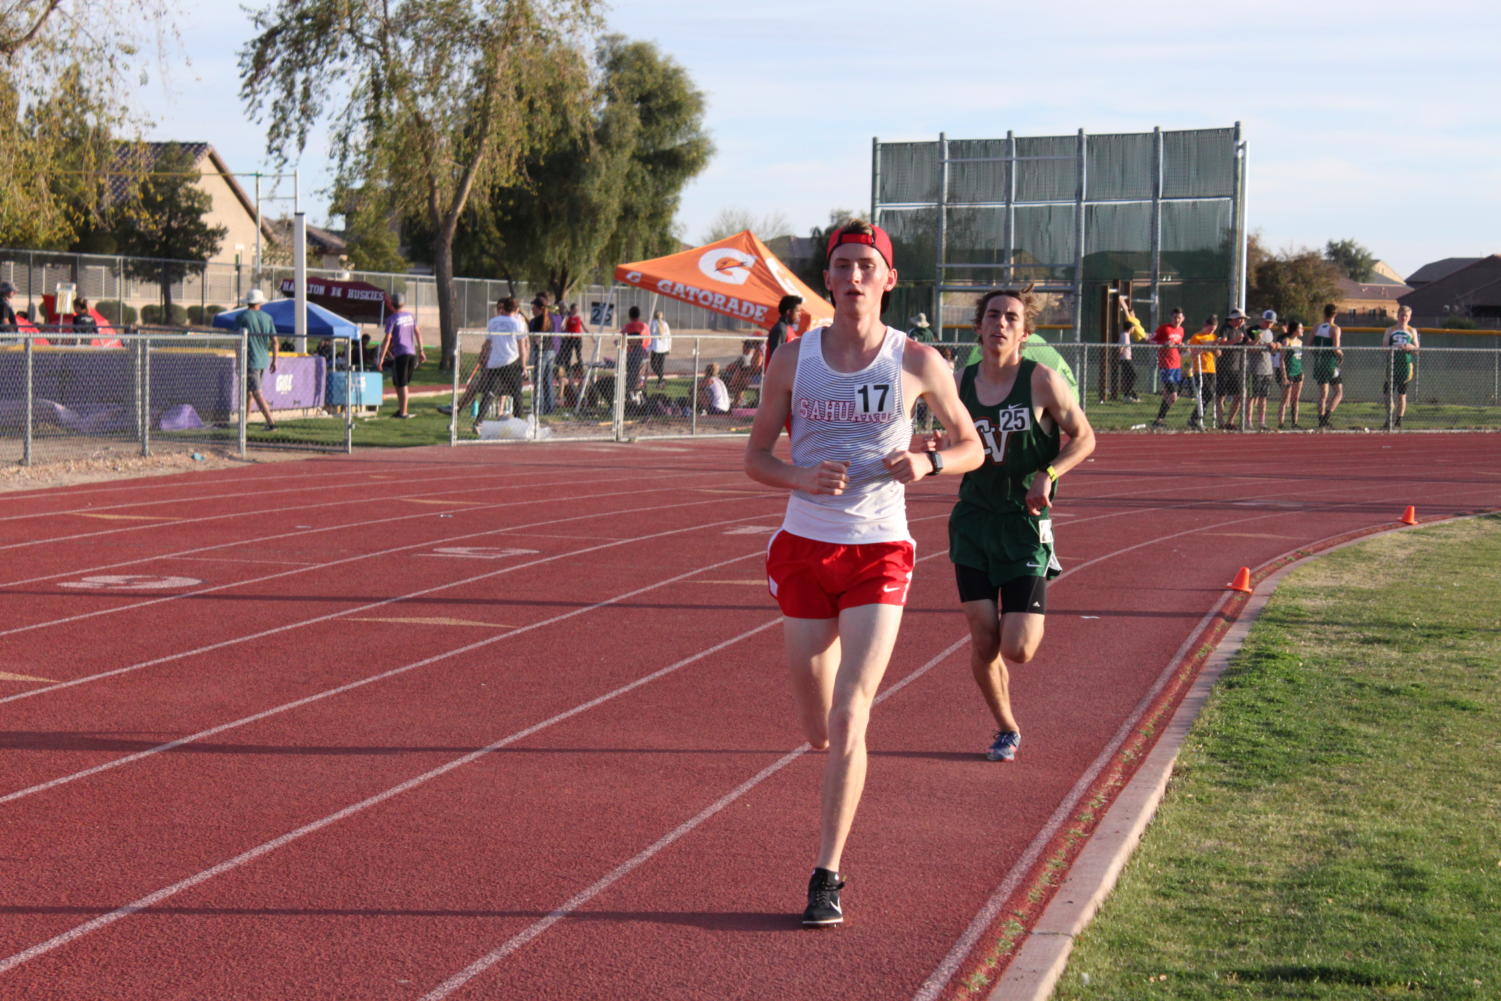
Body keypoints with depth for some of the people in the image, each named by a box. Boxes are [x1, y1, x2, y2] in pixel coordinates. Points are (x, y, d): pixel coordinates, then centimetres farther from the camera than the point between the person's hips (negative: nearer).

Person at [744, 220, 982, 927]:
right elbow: (755, 456, 7)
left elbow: (971, 448, 8)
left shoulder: (917, 361, -2)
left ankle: (827, 877, -6)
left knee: (848, 717, -13)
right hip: (804, 548, 2)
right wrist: (803, 478, -15)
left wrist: (927, 462, -14)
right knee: (818, 730, 8)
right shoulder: (792, 359, 1)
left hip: (879, 554, -2)